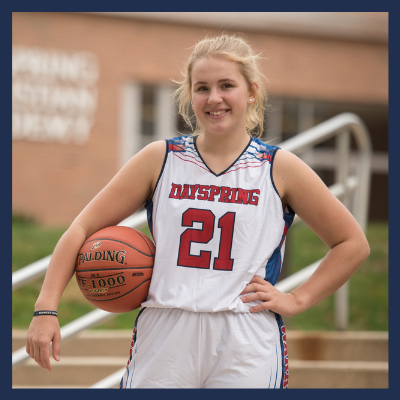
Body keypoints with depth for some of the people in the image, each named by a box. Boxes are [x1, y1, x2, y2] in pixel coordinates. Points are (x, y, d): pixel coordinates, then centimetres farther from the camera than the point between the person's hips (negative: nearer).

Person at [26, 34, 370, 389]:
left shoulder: (279, 169, 5)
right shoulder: (160, 160, 7)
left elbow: (353, 244, 14)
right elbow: (83, 229, 7)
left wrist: (297, 300, 4)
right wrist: (46, 309, -3)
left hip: (246, 349, -1)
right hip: (163, 341, 1)